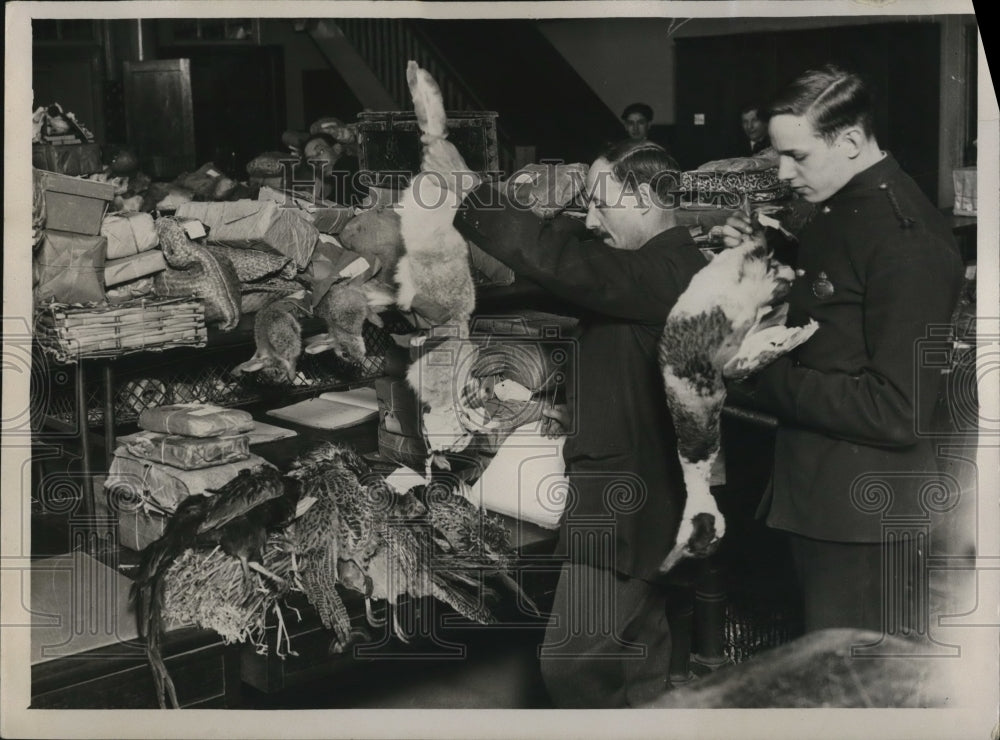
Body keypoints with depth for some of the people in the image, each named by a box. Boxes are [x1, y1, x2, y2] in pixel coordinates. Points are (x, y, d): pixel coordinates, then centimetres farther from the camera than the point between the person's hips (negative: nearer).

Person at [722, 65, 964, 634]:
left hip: (866, 513, -9)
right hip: (817, 492, 9)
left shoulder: (909, 240, -21)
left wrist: (765, 378, -20)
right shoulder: (839, 211, 8)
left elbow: (899, 412, -24)